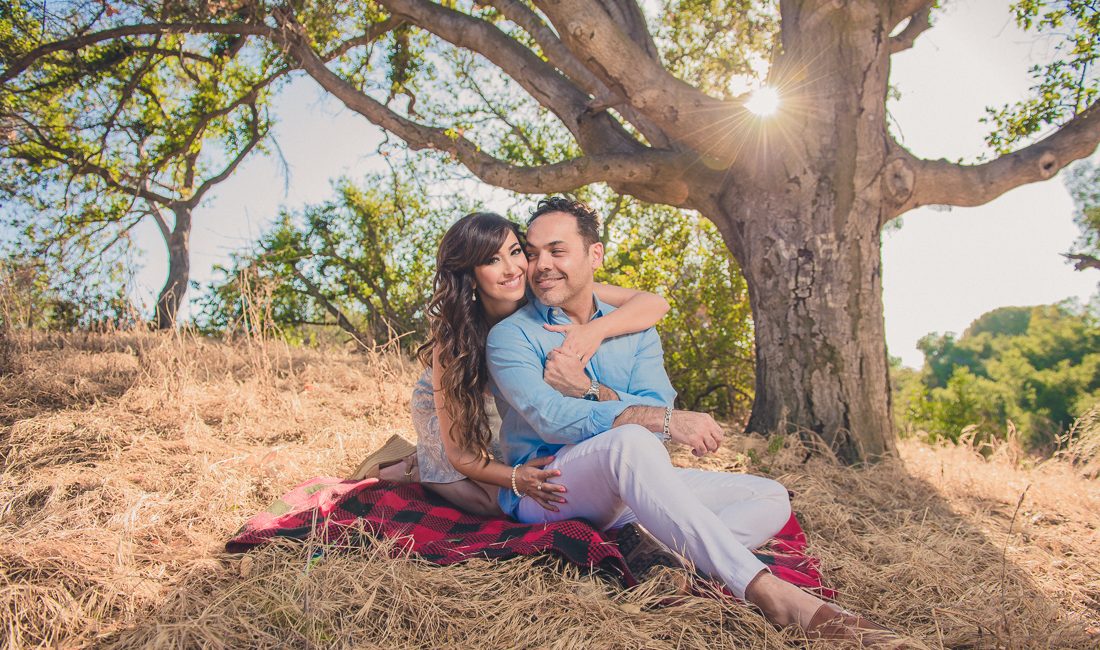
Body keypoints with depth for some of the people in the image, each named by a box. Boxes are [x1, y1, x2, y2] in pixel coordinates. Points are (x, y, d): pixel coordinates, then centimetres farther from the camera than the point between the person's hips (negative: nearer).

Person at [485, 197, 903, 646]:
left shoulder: (635, 331, 11)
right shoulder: (511, 336, -3)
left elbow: (659, 409, -4)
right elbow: (551, 419, -21)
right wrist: (665, 420, -29)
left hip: (630, 490, 6)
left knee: (770, 499, -6)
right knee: (630, 442, -37)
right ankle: (766, 592, -40)